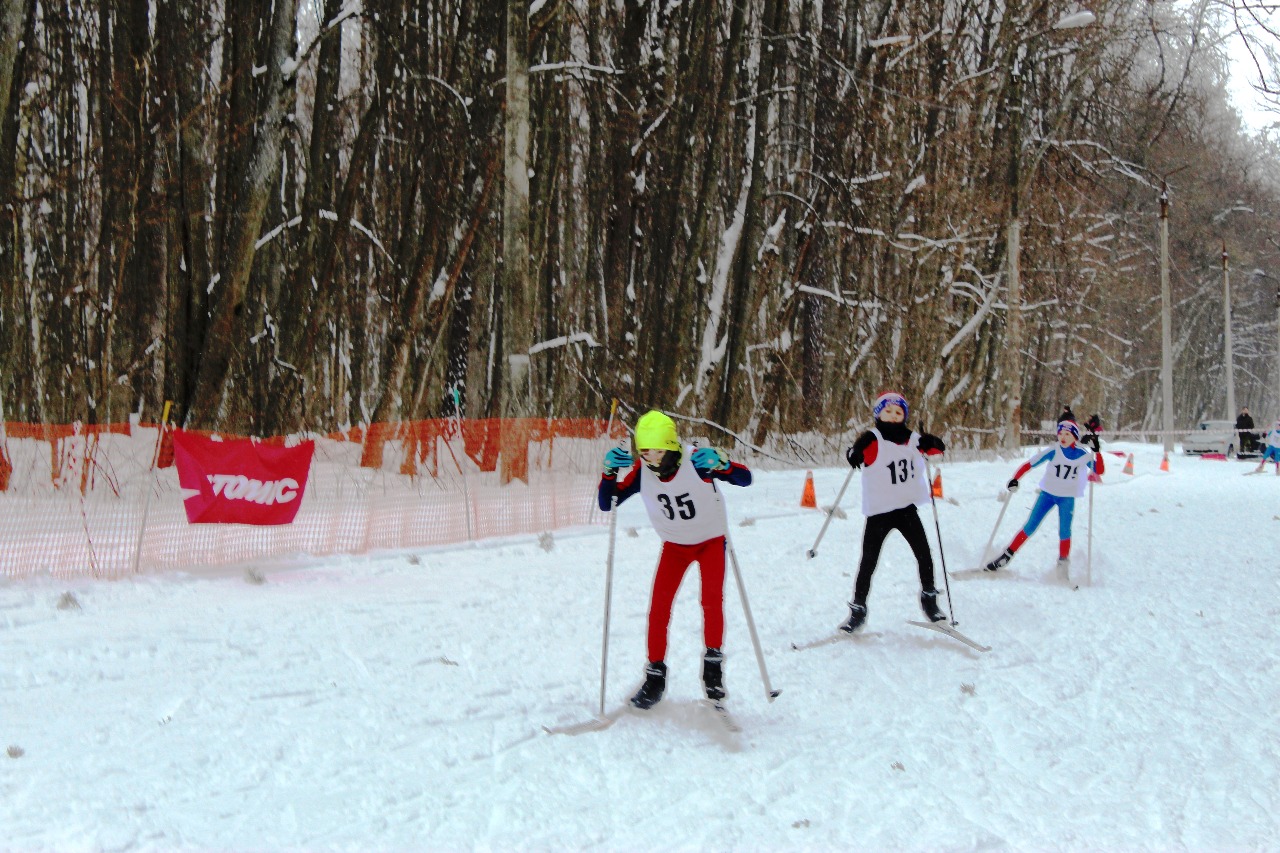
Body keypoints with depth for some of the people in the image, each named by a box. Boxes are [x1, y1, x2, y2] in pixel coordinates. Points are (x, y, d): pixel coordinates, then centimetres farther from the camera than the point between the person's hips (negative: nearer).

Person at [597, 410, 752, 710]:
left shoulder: (697, 460, -28)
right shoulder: (641, 471, -20)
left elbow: (745, 478, -33)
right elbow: (606, 504, -19)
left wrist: (720, 463, -53)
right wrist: (609, 471, -36)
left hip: (710, 539, -2)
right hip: (675, 544, 3)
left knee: (712, 601, -22)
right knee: (658, 608, -8)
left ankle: (713, 664, -3)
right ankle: (655, 676, 7)